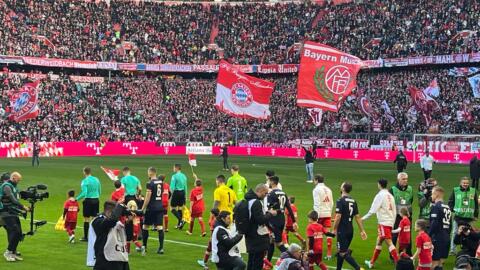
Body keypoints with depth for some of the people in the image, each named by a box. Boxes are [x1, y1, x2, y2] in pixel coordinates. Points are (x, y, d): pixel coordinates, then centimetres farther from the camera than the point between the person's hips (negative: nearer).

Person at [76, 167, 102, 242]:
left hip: (88, 200, -5)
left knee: (86, 219, 3)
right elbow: (100, 192, 13)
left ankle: (86, 237, 7)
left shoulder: (85, 181, -11)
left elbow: (84, 193, -19)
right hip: (96, 200, 5)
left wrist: (77, 199, -9)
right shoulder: (96, 179, 7)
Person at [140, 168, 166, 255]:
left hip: (151, 208, -5)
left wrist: (143, 208, -9)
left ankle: (144, 247, 14)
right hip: (160, 207, 5)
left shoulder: (150, 183, -12)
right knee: (160, 227, 1)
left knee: (145, 227, 9)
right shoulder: (160, 182, 5)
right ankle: (161, 248, -3)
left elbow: (148, 198, -14)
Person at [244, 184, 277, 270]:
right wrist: (270, 214, -8)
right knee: (258, 262, -4)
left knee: (252, 260, 18)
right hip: (258, 237, -10)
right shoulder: (256, 203, -21)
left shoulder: (249, 200, 11)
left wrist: (267, 213, 13)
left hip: (251, 235, 10)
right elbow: (260, 220, -23)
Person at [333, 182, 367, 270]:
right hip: (350, 230, 8)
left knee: (343, 253, -5)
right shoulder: (353, 201, 8)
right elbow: (357, 217, 9)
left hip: (342, 231, -8)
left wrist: (334, 229, -8)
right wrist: (362, 231, 10)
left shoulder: (340, 201, -14)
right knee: (340, 251, 19)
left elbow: (338, 217, -19)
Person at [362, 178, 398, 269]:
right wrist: (392, 223, 19)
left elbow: (373, 210, -13)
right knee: (379, 241, 17)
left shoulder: (380, 195, -10)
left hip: (384, 222, -8)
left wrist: (363, 218, -5)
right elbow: (394, 211, 13)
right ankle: (372, 262, 24)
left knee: (389, 243, -10)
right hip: (390, 222, 8)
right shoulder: (390, 196, 12)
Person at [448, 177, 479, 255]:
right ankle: (453, 250, 12)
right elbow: (450, 202, 4)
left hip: (469, 217, 1)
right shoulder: (455, 190, -3)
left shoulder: (473, 191, 2)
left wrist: (476, 215, 9)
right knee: (454, 233, 4)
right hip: (457, 216, -1)